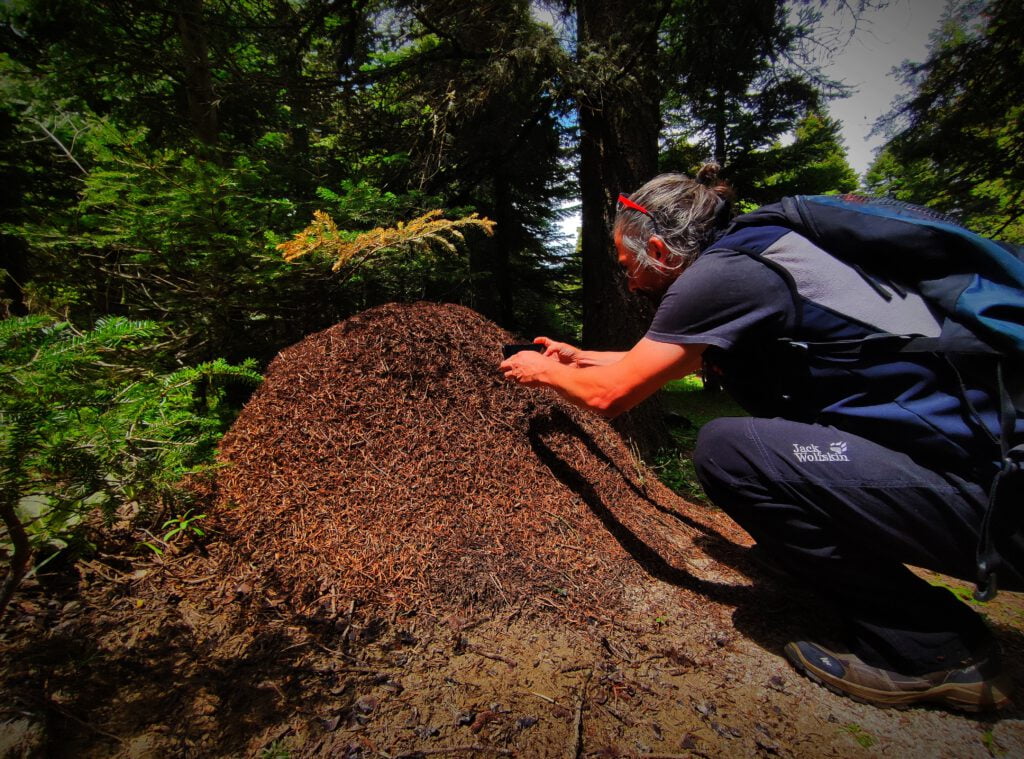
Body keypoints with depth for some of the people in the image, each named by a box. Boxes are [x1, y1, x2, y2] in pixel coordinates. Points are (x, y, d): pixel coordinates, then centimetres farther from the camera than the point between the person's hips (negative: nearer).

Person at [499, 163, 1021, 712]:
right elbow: (648, 362, 26)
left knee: (726, 450, -19)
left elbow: (610, 395, -12)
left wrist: (545, 372, 8)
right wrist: (578, 358, 33)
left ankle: (926, 647, 1)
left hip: (977, 485, -9)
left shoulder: (718, 275, -18)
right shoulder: (752, 260, 12)